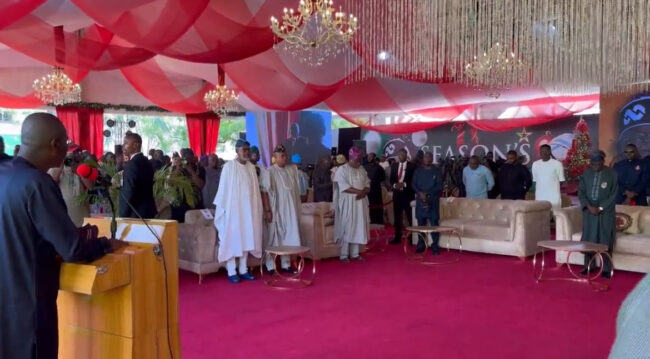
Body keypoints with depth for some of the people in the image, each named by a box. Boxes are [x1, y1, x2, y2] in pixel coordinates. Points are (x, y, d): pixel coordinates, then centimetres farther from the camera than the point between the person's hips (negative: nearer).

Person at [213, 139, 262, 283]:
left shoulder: (251, 167, 8)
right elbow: (223, 188, -6)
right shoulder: (229, 166, -7)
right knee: (232, 238, -2)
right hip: (233, 207, -5)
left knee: (246, 238, 7)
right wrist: (220, 207, -8)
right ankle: (231, 272, 4)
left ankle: (243, 270, 15)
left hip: (248, 208, 5)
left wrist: (257, 207, 8)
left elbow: (255, 188, 11)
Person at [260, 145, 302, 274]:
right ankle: (271, 266, 9)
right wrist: (267, 211, -16)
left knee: (288, 236, 10)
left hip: (290, 209, 5)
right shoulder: (269, 171, -9)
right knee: (274, 237, 2)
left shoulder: (292, 169, 6)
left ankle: (286, 264, 20)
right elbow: (264, 192, -12)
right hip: (276, 210, -5)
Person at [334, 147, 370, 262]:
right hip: (347, 203, -5)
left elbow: (367, 184, 9)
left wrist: (364, 192, -13)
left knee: (358, 227, 5)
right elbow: (344, 187, -15)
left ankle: (355, 253, 12)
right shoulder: (342, 169, -6)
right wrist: (359, 191, -18)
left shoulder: (362, 169, 12)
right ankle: (344, 255, 0)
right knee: (346, 228, -5)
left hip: (360, 203, 5)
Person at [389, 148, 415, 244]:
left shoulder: (411, 166, -1)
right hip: (397, 193, 4)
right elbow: (391, 179, 10)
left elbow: (413, 180, -6)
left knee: (410, 217, -2)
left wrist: (404, 184, -18)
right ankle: (397, 237, 13)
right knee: (397, 217, 7)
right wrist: (395, 185, -11)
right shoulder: (394, 165, 12)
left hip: (407, 194, -4)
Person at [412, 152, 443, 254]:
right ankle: (421, 245, 10)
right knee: (421, 224, 4)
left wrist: (428, 193, -14)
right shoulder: (418, 171, 13)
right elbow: (414, 184, 6)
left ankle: (435, 246, 2)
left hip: (433, 200, -2)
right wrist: (420, 193, -12)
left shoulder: (437, 171, 5)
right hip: (420, 200, 2)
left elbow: (439, 186, -3)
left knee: (434, 223, -4)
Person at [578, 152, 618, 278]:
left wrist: (600, 208, -12)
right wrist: (589, 206, -10)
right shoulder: (586, 173, 5)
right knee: (588, 238, 3)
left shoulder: (612, 174, -4)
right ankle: (589, 265, 14)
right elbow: (581, 192, 4)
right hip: (589, 210, 3)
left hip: (606, 211, -3)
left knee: (605, 240, -2)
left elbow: (613, 194, -5)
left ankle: (606, 268, 5)